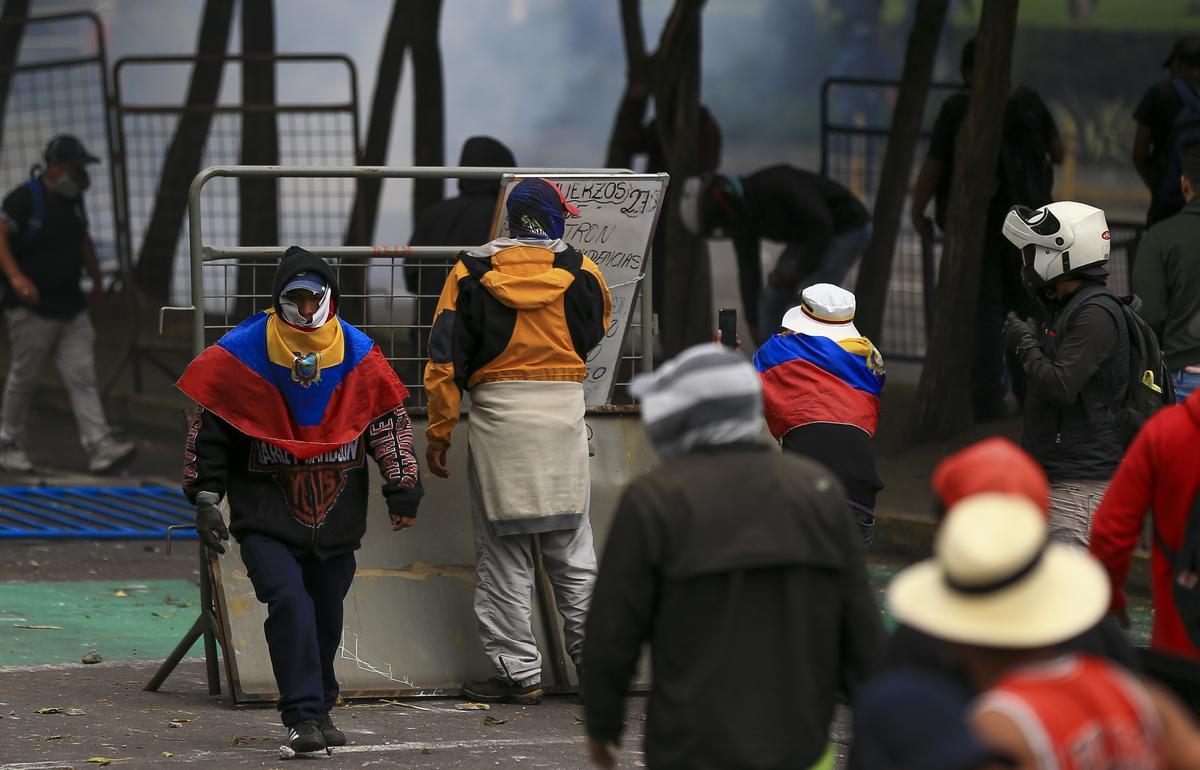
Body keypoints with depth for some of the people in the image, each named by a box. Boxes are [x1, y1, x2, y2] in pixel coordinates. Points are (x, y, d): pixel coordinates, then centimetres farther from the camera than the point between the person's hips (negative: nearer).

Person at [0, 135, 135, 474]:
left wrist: (97, 279, 36)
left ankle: (100, 447, -11)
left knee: (82, 378, -3)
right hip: (31, 309, -6)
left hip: (70, 307, 7)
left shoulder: (72, 199, 12)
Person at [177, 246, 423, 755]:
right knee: (290, 603, -20)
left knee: (326, 618, 11)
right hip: (266, 515, -3)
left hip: (335, 517, 3)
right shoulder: (241, 354, -6)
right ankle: (304, 717, -18)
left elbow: (389, 422, 8)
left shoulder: (358, 356, 2)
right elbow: (208, 430, 1)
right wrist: (205, 498, -3)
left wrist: (402, 488, 0)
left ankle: (317, 711, 30)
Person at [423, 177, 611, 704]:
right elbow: (598, 329, 21)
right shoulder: (580, 271, 3)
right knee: (571, 547, 11)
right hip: (564, 412, 1)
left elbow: (445, 360, -2)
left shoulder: (471, 274, 1)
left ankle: (518, 672, 2)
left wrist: (439, 432, 3)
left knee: (502, 550, 3)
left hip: (497, 411, -1)